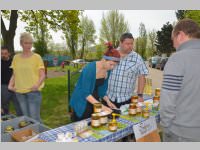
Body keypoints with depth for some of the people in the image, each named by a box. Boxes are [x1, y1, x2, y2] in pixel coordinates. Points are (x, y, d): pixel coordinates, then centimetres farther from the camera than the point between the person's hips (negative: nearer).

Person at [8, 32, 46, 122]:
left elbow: (42, 75, -6)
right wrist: (10, 85, -3)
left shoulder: (36, 57, -4)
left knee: (34, 118, -4)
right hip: (19, 92, 4)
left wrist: (37, 85, -24)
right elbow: (14, 75, 14)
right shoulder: (16, 57, 8)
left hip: (33, 91, -4)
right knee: (26, 117, 13)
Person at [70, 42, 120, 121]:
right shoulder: (89, 69, -25)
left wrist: (108, 102, -2)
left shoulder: (107, 70, -4)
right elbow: (85, 93, -25)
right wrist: (101, 106, -29)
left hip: (94, 101, 6)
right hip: (82, 103, -6)